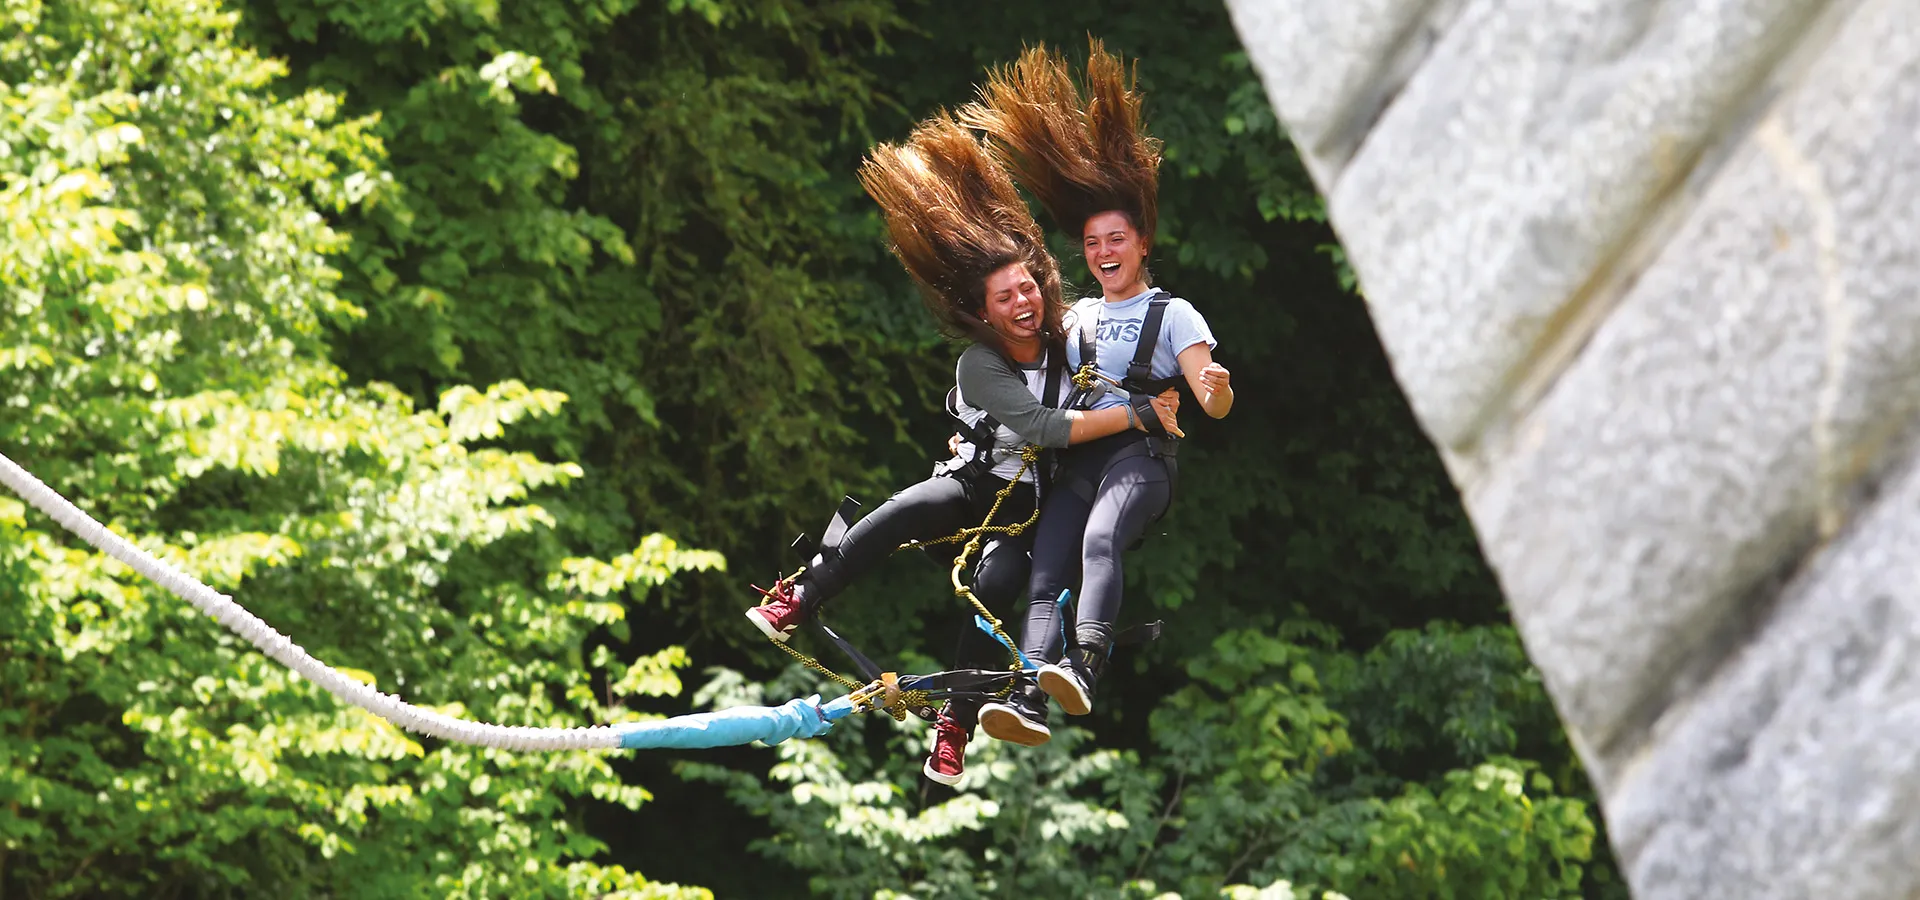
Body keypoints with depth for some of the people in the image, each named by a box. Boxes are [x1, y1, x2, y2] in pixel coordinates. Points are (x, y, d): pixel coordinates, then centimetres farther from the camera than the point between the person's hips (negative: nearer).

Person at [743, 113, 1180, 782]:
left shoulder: (1068, 340, -3)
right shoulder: (979, 366, -14)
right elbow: (1046, 427, -27)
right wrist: (1137, 415, -29)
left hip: (1035, 500, 1)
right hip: (979, 477, -1)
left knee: (997, 581, -30)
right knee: (903, 512, -33)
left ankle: (956, 724, -26)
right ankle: (795, 605, -26)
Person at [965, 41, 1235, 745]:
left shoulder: (1173, 314, 8)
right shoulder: (1077, 317, 24)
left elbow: (1214, 405, -4)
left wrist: (1217, 388, -27)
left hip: (1142, 456, -5)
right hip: (1077, 460, 5)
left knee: (1100, 539, -35)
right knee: (1045, 574, -19)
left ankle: (1083, 666, -55)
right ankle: (1028, 700, -38)